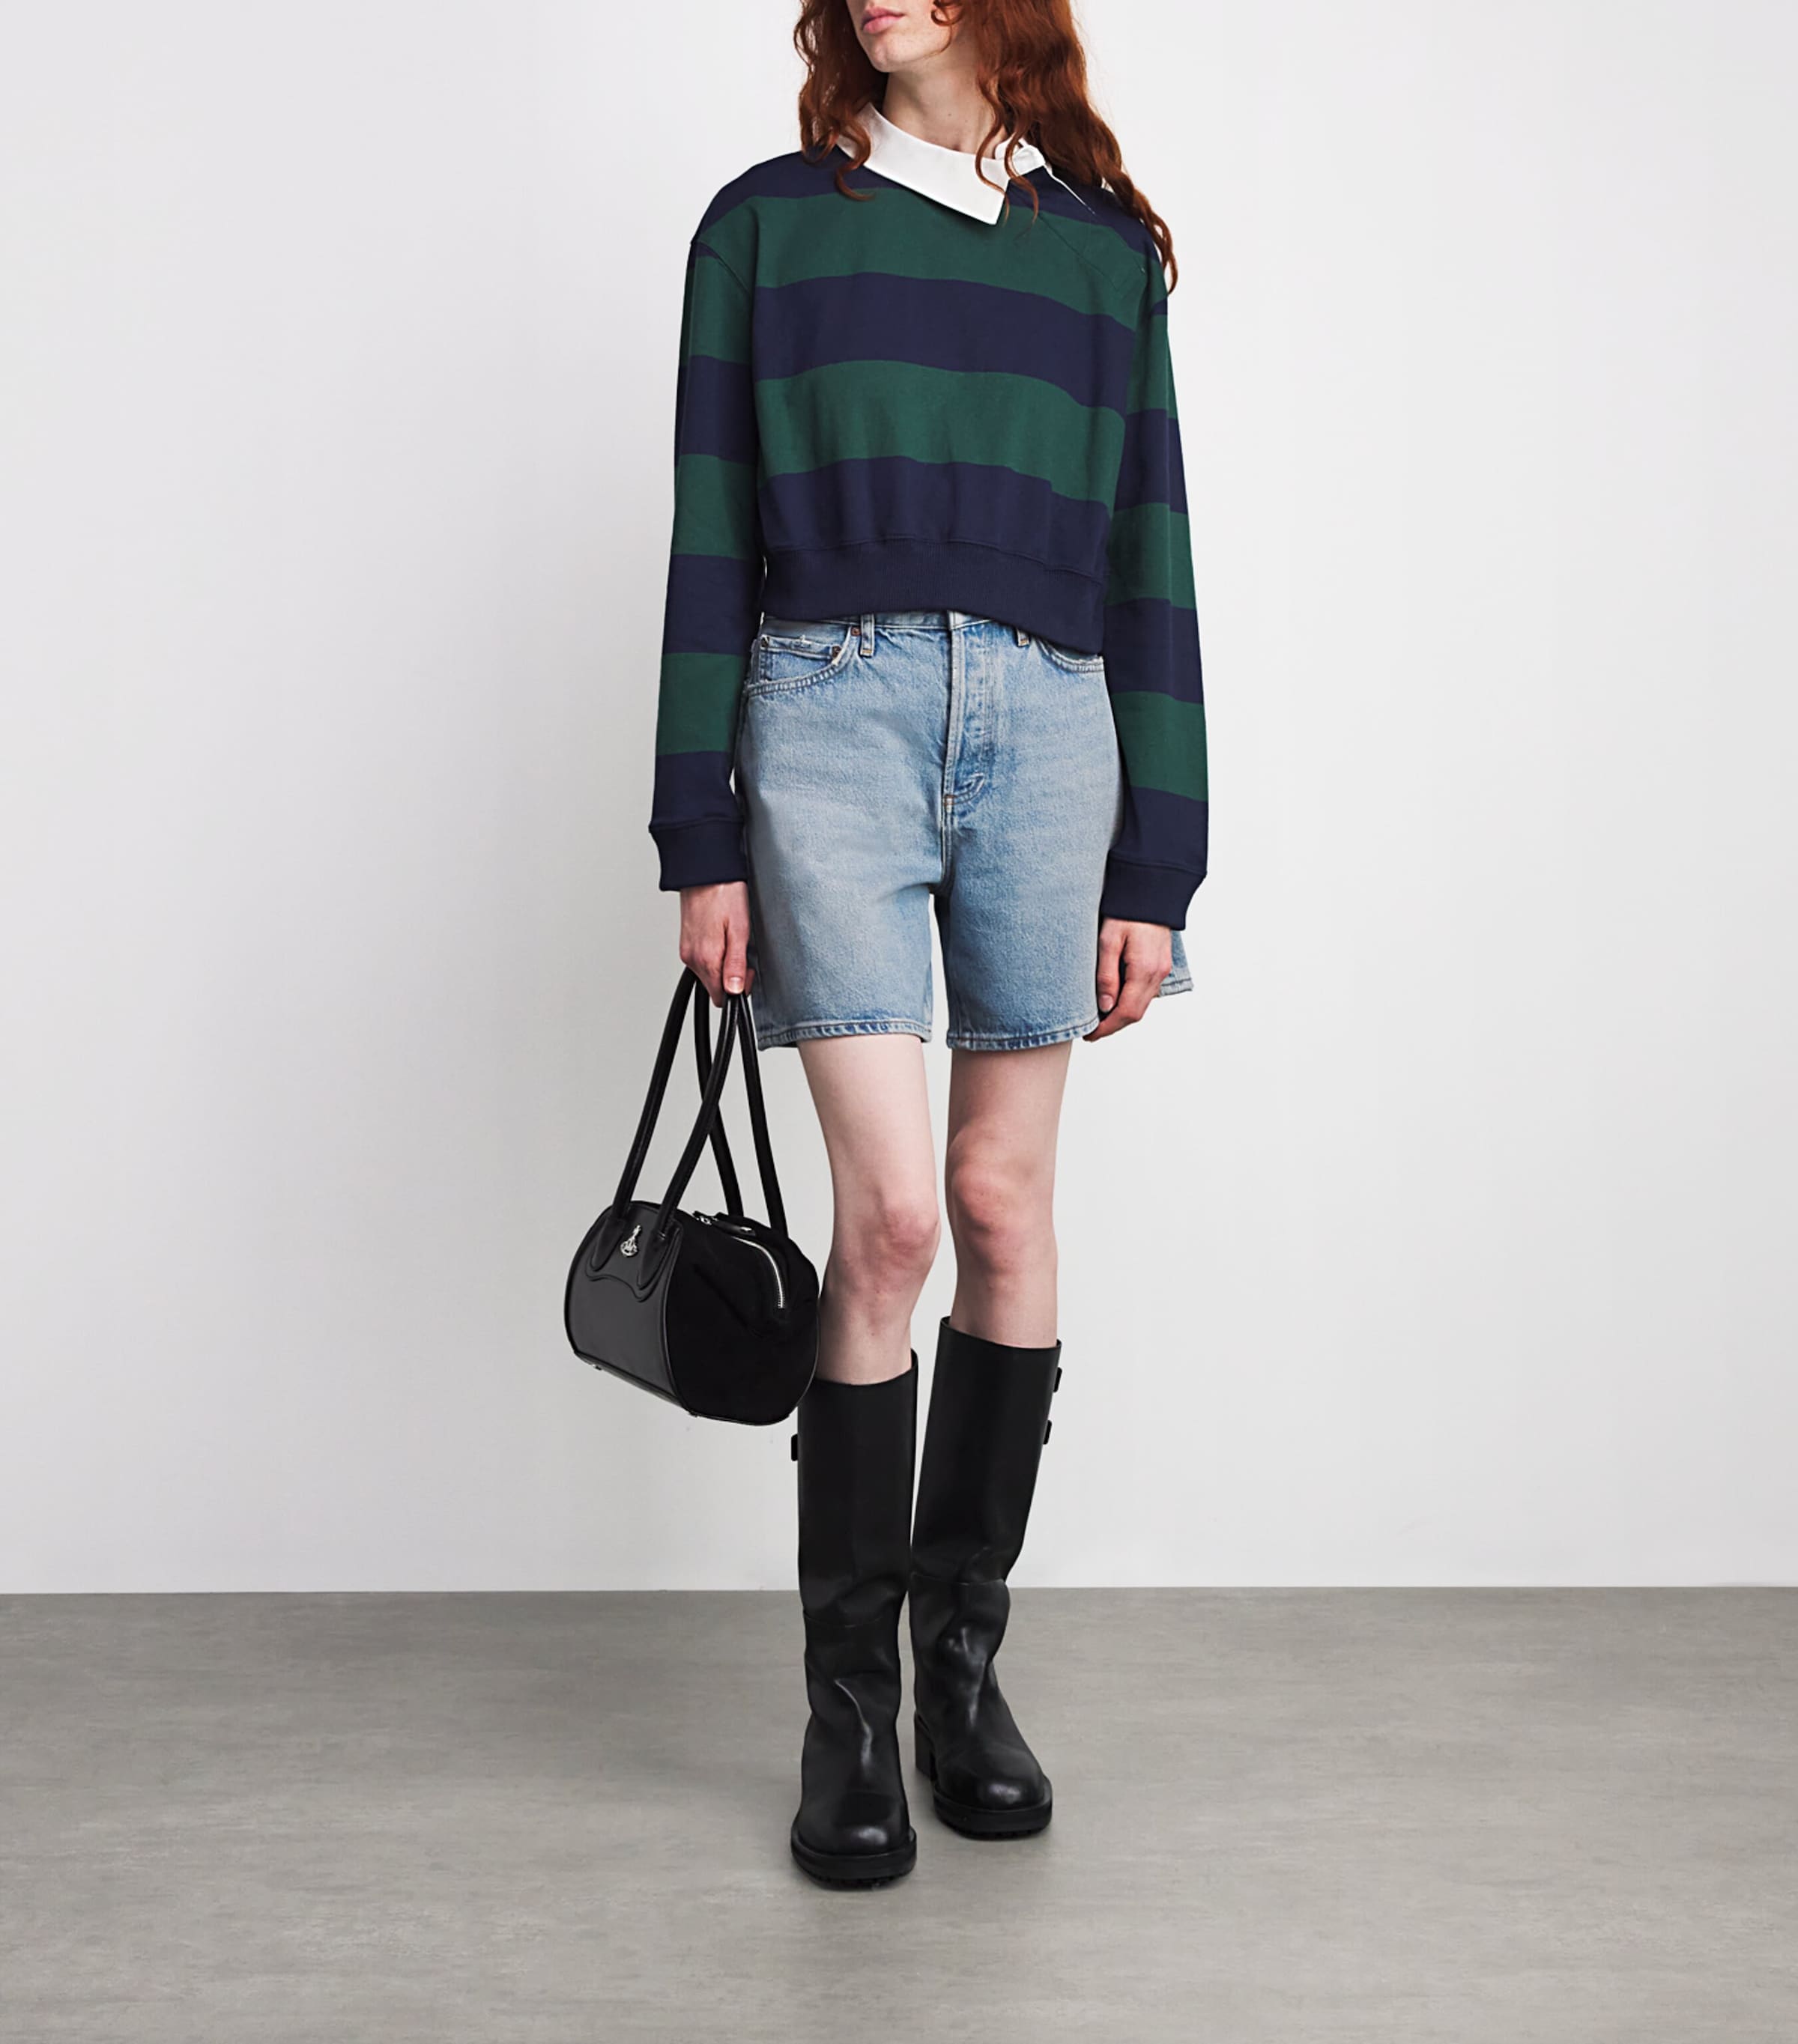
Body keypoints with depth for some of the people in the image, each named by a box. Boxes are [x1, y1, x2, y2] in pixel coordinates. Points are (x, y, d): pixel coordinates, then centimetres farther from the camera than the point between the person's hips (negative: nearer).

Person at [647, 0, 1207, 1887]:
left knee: (1004, 1199, 2)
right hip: (833, 705, -2)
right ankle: (849, 1704, 4)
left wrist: (1156, 864, 6)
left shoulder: (1105, 246, 17)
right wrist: (701, 840, 0)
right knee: (890, 1211, -11)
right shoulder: (767, 224, 13)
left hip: (1048, 722, 2)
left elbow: (1148, 560, 13)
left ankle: (965, 1654, 18)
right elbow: (710, 540, 8)